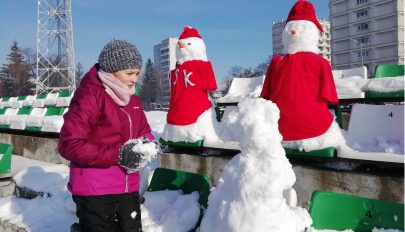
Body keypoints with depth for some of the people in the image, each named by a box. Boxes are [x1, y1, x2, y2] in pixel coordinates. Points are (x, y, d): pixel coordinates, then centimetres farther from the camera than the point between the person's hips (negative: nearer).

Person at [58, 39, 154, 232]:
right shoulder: (89, 95, -15)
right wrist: (117, 155, -23)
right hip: (94, 193, -7)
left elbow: (144, 132, 18)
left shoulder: (133, 100, 9)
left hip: (128, 189, 7)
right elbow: (69, 145, -20)